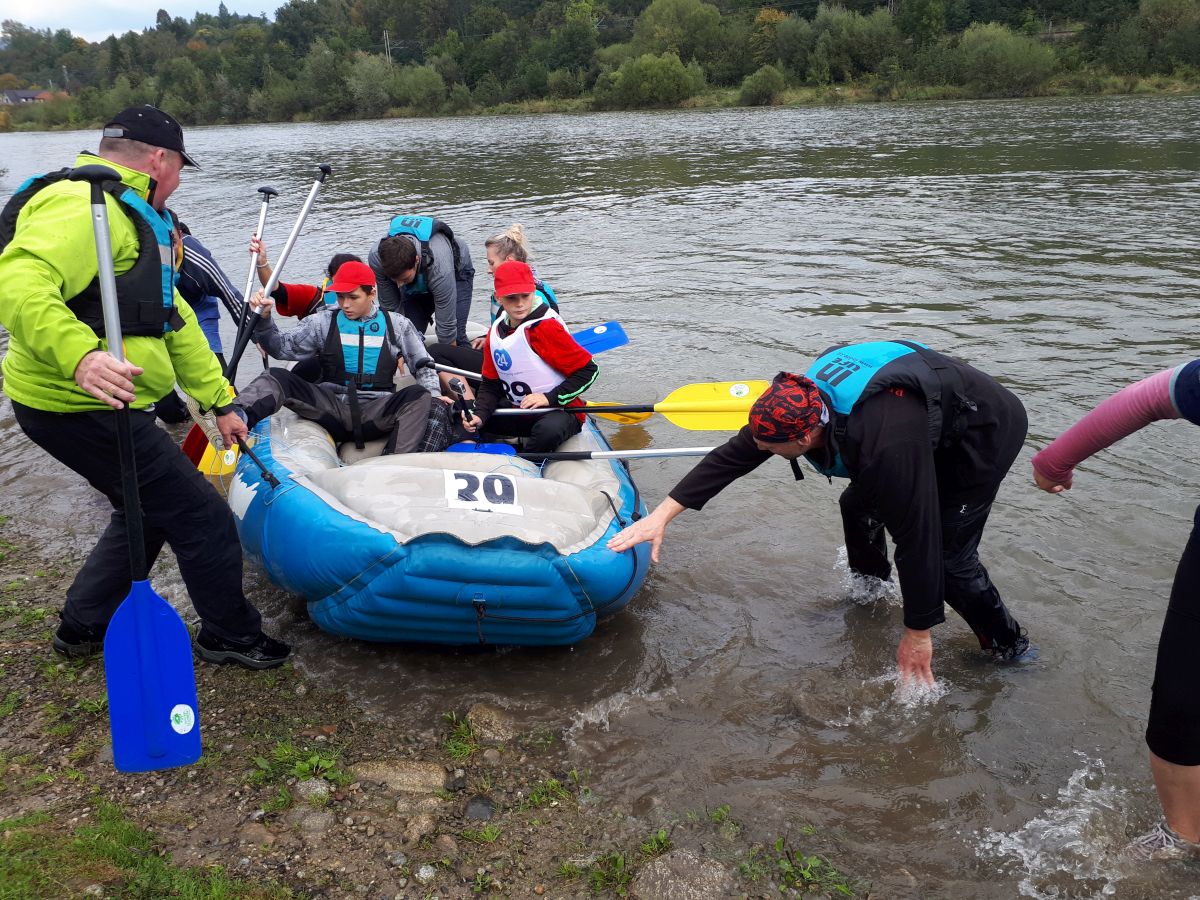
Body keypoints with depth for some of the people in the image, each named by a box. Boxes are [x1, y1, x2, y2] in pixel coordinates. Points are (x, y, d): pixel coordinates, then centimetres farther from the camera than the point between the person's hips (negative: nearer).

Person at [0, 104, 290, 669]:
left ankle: (83, 628, 40)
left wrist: (219, 402, 21)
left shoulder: (130, 218, 19)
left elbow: (174, 320, 20)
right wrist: (79, 356, -46)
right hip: (83, 409, -11)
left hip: (87, 407, 11)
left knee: (148, 513, 26)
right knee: (205, 522, -1)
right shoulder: (84, 205, -16)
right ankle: (232, 635, 18)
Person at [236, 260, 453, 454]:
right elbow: (281, 348, 8)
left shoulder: (396, 325, 10)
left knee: (419, 396, -30)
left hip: (378, 413, -1)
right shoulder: (323, 322, 12)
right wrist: (264, 319, -9)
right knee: (277, 378, -18)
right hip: (332, 409, 1)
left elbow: (423, 366, 12)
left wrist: (433, 394, -6)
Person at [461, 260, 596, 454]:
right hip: (520, 413, 7)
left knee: (549, 430, -38)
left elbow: (588, 370, -17)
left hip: (560, 411, -6)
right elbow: (491, 385, 7)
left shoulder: (546, 327, -18)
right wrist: (478, 417, -11)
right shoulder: (496, 333, 3)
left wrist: (550, 398, -22)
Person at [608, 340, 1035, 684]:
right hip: (936, 422, 8)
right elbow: (732, 456, -13)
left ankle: (1009, 647, 12)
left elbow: (916, 540, -35)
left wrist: (918, 632, -24)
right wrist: (663, 513, -16)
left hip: (988, 432, -8)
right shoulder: (803, 399, -20)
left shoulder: (885, 447, -42)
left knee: (947, 554, -11)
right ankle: (871, 587, 38)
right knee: (859, 503, 12)